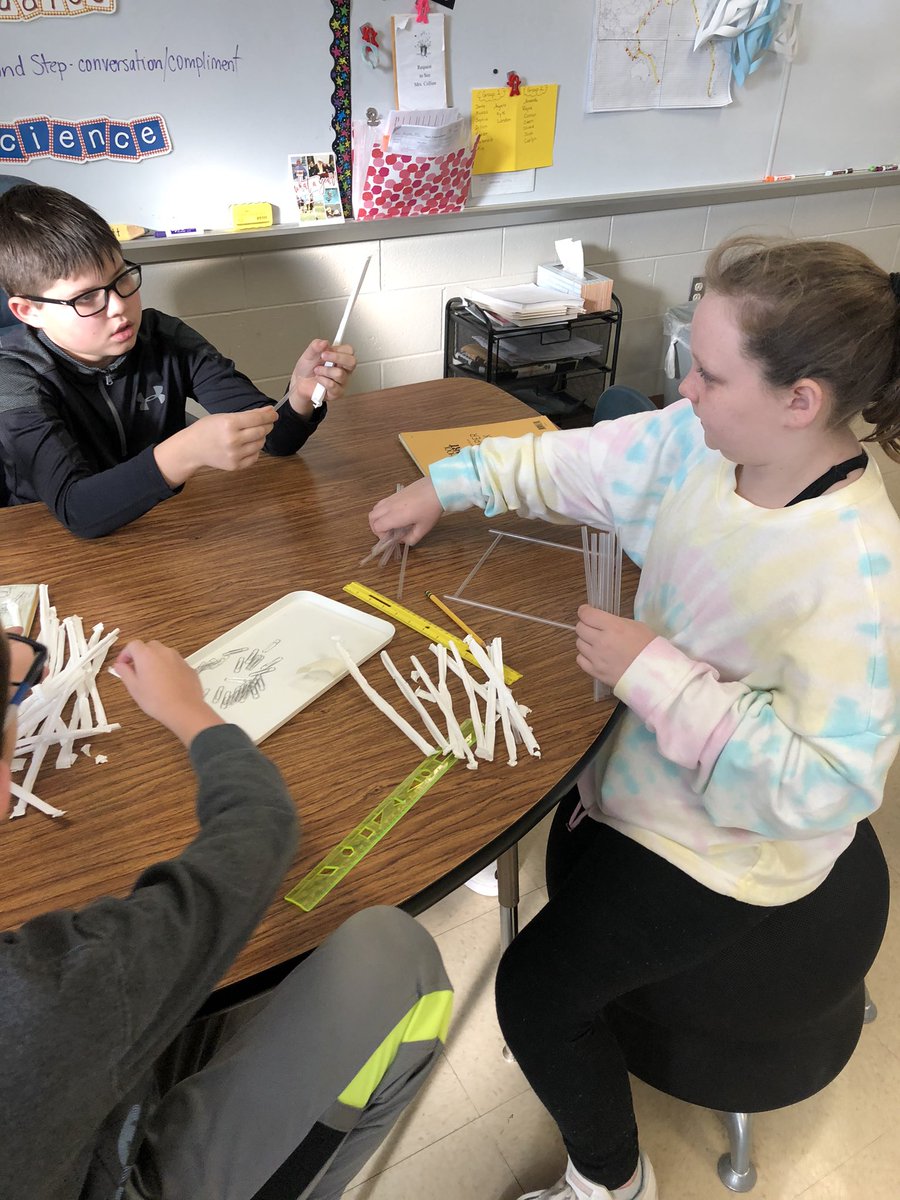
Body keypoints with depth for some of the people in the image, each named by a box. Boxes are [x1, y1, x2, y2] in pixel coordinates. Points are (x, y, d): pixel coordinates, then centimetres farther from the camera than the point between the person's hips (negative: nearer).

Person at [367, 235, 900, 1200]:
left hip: (723, 848, -7)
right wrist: (445, 487, 4)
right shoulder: (699, 442, -13)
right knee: (569, 873, 27)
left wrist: (656, 674, -32)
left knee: (532, 990, -4)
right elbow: (576, 460, 2)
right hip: (641, 775, 7)